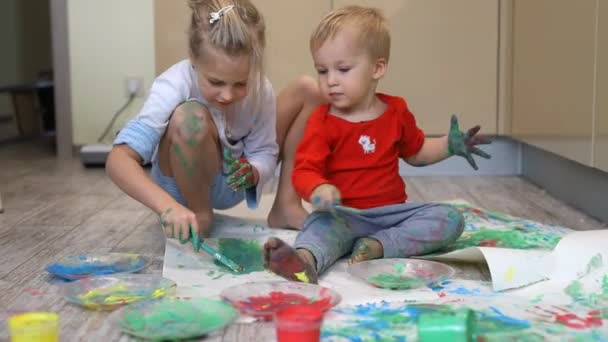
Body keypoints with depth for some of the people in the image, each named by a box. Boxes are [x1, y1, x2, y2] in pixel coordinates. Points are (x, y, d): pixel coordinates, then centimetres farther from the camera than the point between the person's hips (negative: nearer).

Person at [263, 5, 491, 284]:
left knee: (451, 219, -15)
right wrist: (318, 190, -40)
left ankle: (378, 245, -32)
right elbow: (304, 171, -15)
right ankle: (306, 260, -69)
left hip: (392, 211, 4)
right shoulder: (322, 122, -4)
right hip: (344, 215, -4)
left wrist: (449, 145, 6)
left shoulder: (396, 111, 8)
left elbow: (415, 152, 25)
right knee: (323, 223, -36)